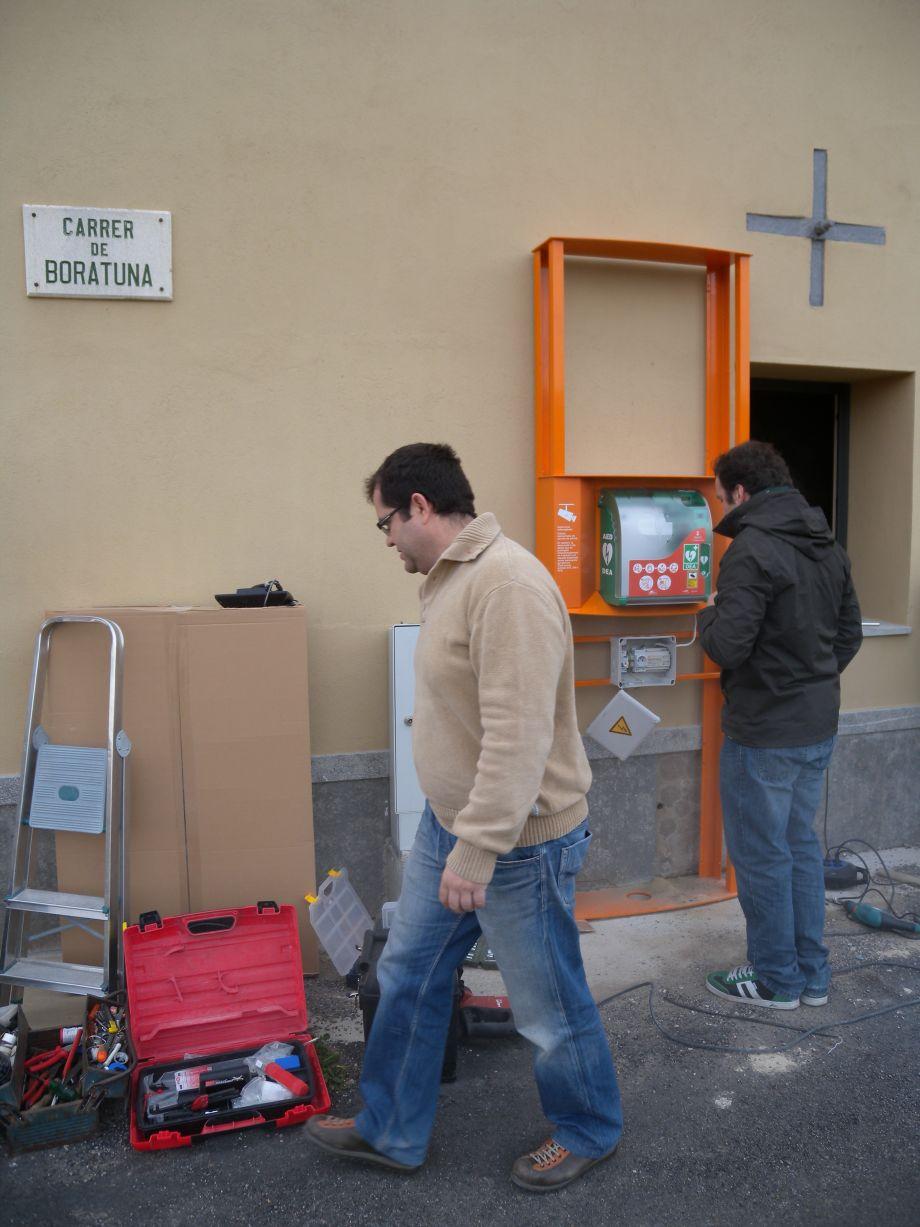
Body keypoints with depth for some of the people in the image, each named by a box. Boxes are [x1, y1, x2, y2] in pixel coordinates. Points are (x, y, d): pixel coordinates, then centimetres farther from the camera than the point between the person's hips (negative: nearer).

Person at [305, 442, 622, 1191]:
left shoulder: (508, 582, -25)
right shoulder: (453, 578, 8)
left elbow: (518, 736, -30)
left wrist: (477, 851, -27)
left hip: (518, 841, -10)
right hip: (449, 825, 10)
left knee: (548, 1007, 12)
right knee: (407, 978, 19)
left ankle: (589, 1132, 38)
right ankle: (392, 1131, 38)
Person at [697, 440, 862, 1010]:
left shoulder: (752, 550, -20)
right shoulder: (829, 546, 8)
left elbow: (728, 646, -25)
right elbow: (850, 634, 14)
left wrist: (710, 615, -4)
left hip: (763, 733, -9)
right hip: (820, 728, 9)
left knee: (761, 856, 6)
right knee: (802, 846, 19)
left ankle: (776, 980, 21)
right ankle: (812, 974, 30)